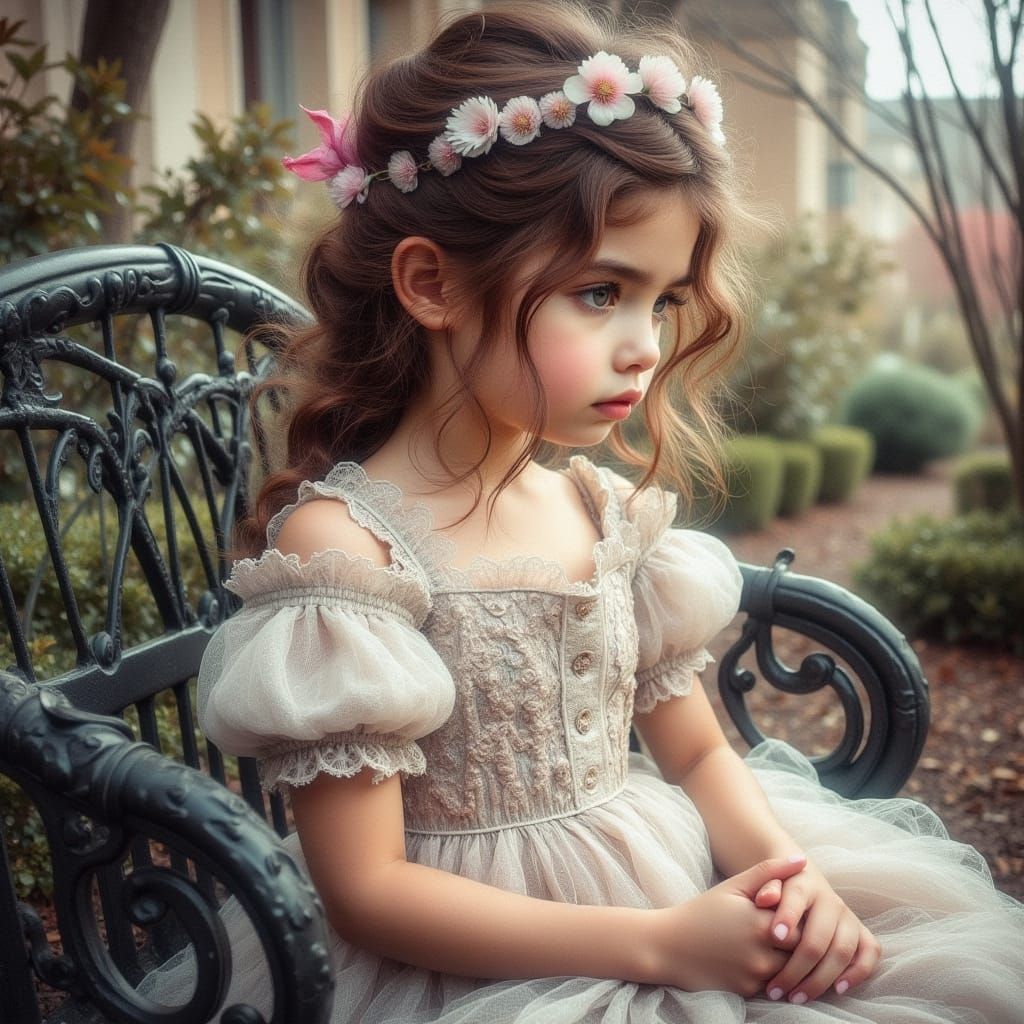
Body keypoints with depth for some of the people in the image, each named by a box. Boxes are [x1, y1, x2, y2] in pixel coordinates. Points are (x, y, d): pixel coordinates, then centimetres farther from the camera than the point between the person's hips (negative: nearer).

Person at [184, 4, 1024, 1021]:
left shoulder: (615, 508, 1)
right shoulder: (337, 543, -18)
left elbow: (697, 752, 11)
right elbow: (367, 889, -17)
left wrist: (787, 871, -9)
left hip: (684, 910, 6)